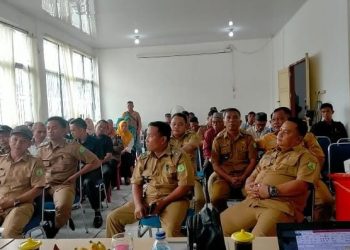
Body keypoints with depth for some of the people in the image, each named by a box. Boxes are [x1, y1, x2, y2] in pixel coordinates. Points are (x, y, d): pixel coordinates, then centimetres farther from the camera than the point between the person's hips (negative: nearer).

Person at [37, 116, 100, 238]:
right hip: (43, 184, 5)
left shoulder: (72, 146, -3)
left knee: (63, 206, -35)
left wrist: (74, 176, -6)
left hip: (63, 185, -4)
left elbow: (96, 162, -6)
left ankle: (53, 228, -3)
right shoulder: (42, 148, 13)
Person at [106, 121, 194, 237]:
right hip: (146, 199, 5)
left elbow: (185, 186, -11)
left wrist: (163, 202, -17)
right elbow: (136, 183, 9)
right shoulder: (143, 158, 9)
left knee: (171, 230, -36)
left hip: (172, 200, -5)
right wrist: (138, 204, -9)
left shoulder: (179, 156, -6)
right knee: (113, 218, -4)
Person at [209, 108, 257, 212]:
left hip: (244, 176, 0)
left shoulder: (248, 138, 8)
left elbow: (253, 160, 3)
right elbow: (215, 164, 2)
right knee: (215, 198, -28)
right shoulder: (218, 139, 7)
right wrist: (230, 178, -11)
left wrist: (243, 178, -11)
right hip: (224, 176, 0)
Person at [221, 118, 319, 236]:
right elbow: (252, 176, 26)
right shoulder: (269, 154, 26)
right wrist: (249, 186, 2)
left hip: (281, 206, -6)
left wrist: (271, 191, -14)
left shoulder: (305, 157, 5)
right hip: (252, 202, 6)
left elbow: (301, 185, -10)